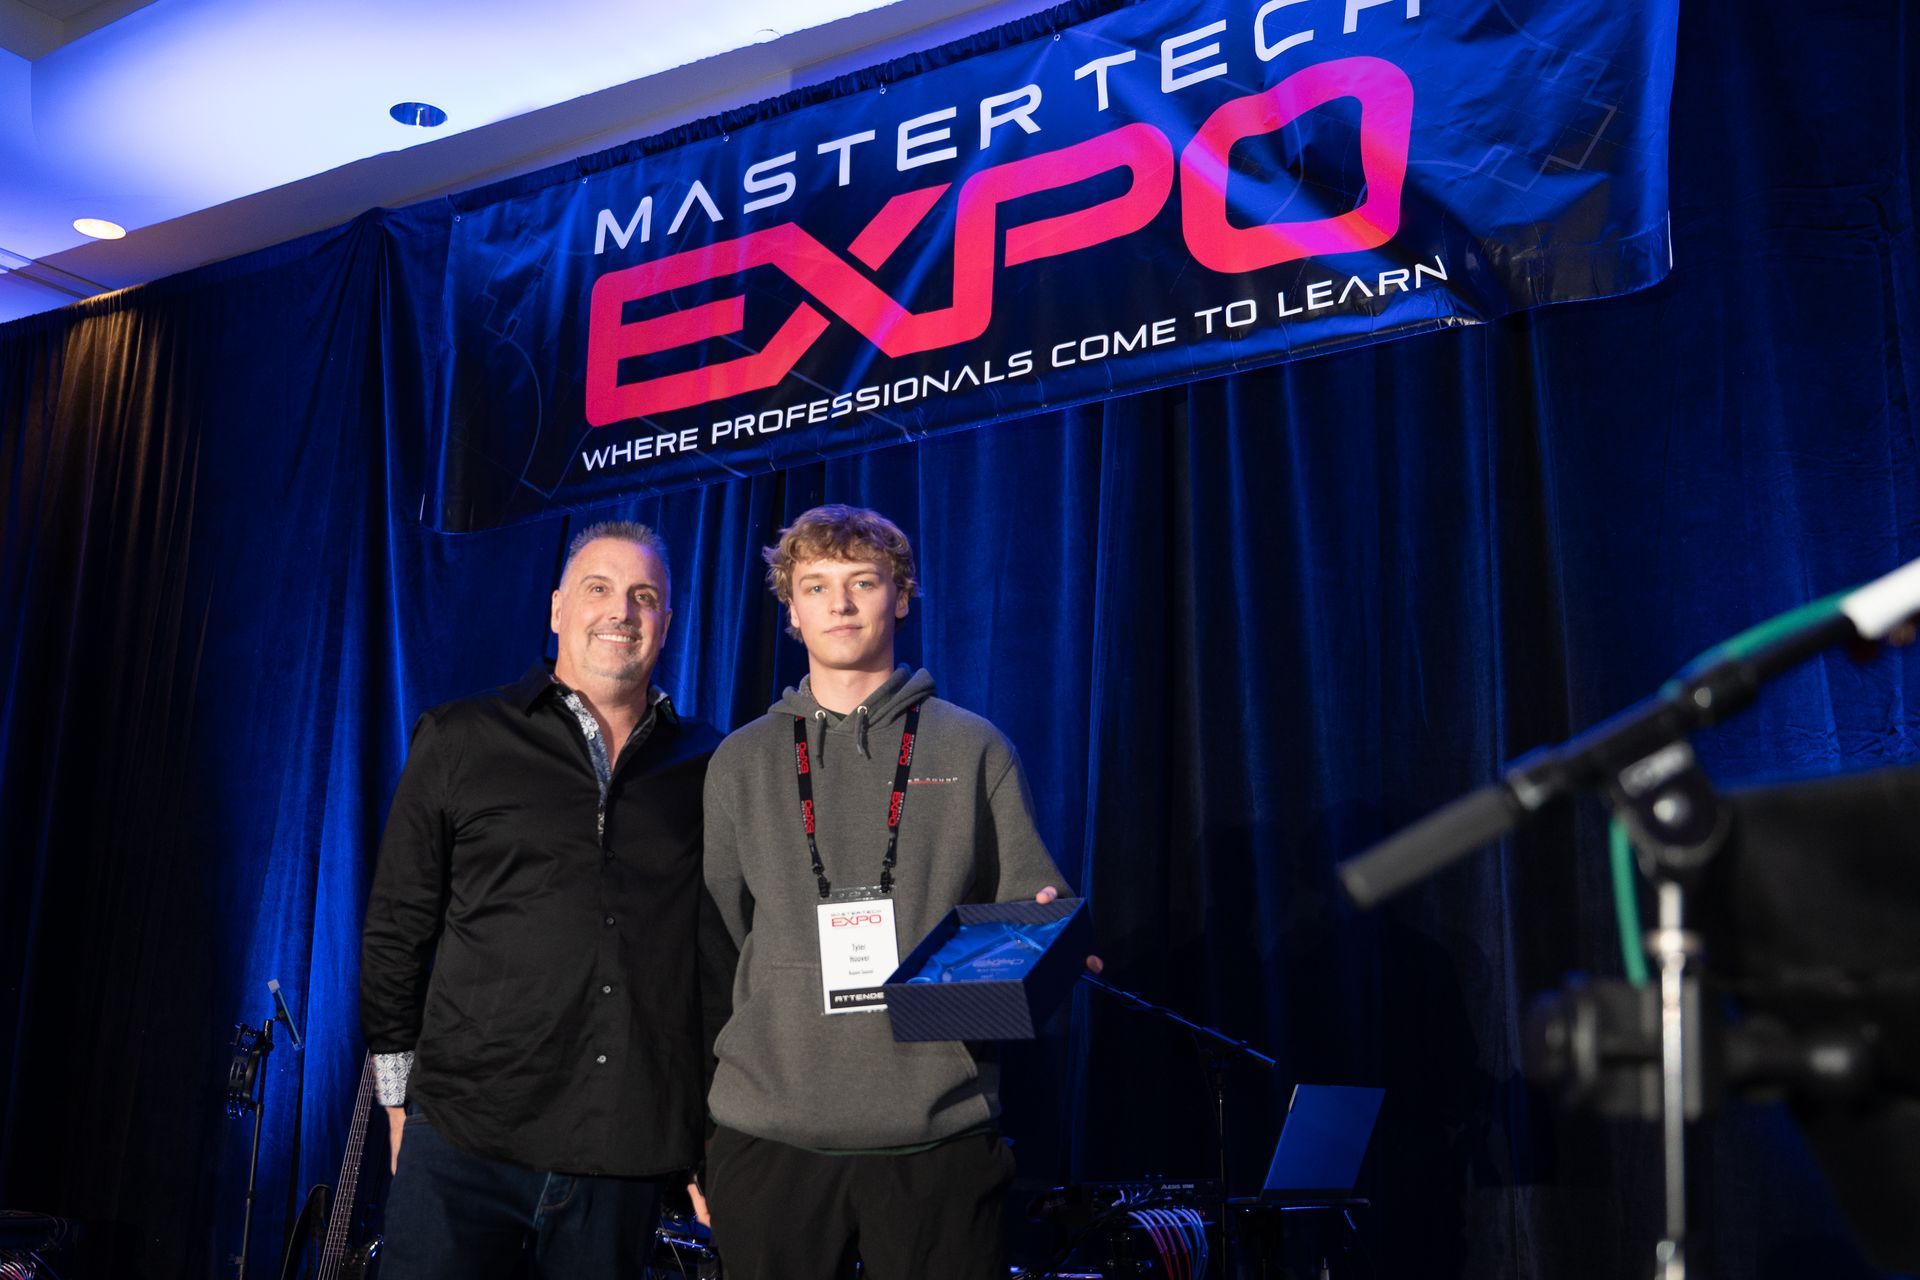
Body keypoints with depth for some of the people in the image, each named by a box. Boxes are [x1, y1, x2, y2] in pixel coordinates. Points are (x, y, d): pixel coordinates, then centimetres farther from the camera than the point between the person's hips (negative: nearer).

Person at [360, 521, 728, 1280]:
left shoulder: (704, 768, 7)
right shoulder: (459, 742, 5)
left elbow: (726, 956, 11)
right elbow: (396, 933, 7)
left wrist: (716, 1133, 9)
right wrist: (402, 1103, 5)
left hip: (627, 1160, 2)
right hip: (465, 1143, -1)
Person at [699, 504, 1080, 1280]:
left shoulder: (974, 750, 8)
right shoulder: (740, 763, 12)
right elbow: (713, 935, 13)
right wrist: (696, 1130, 9)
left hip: (939, 1133, -1)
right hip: (768, 1132, 1)